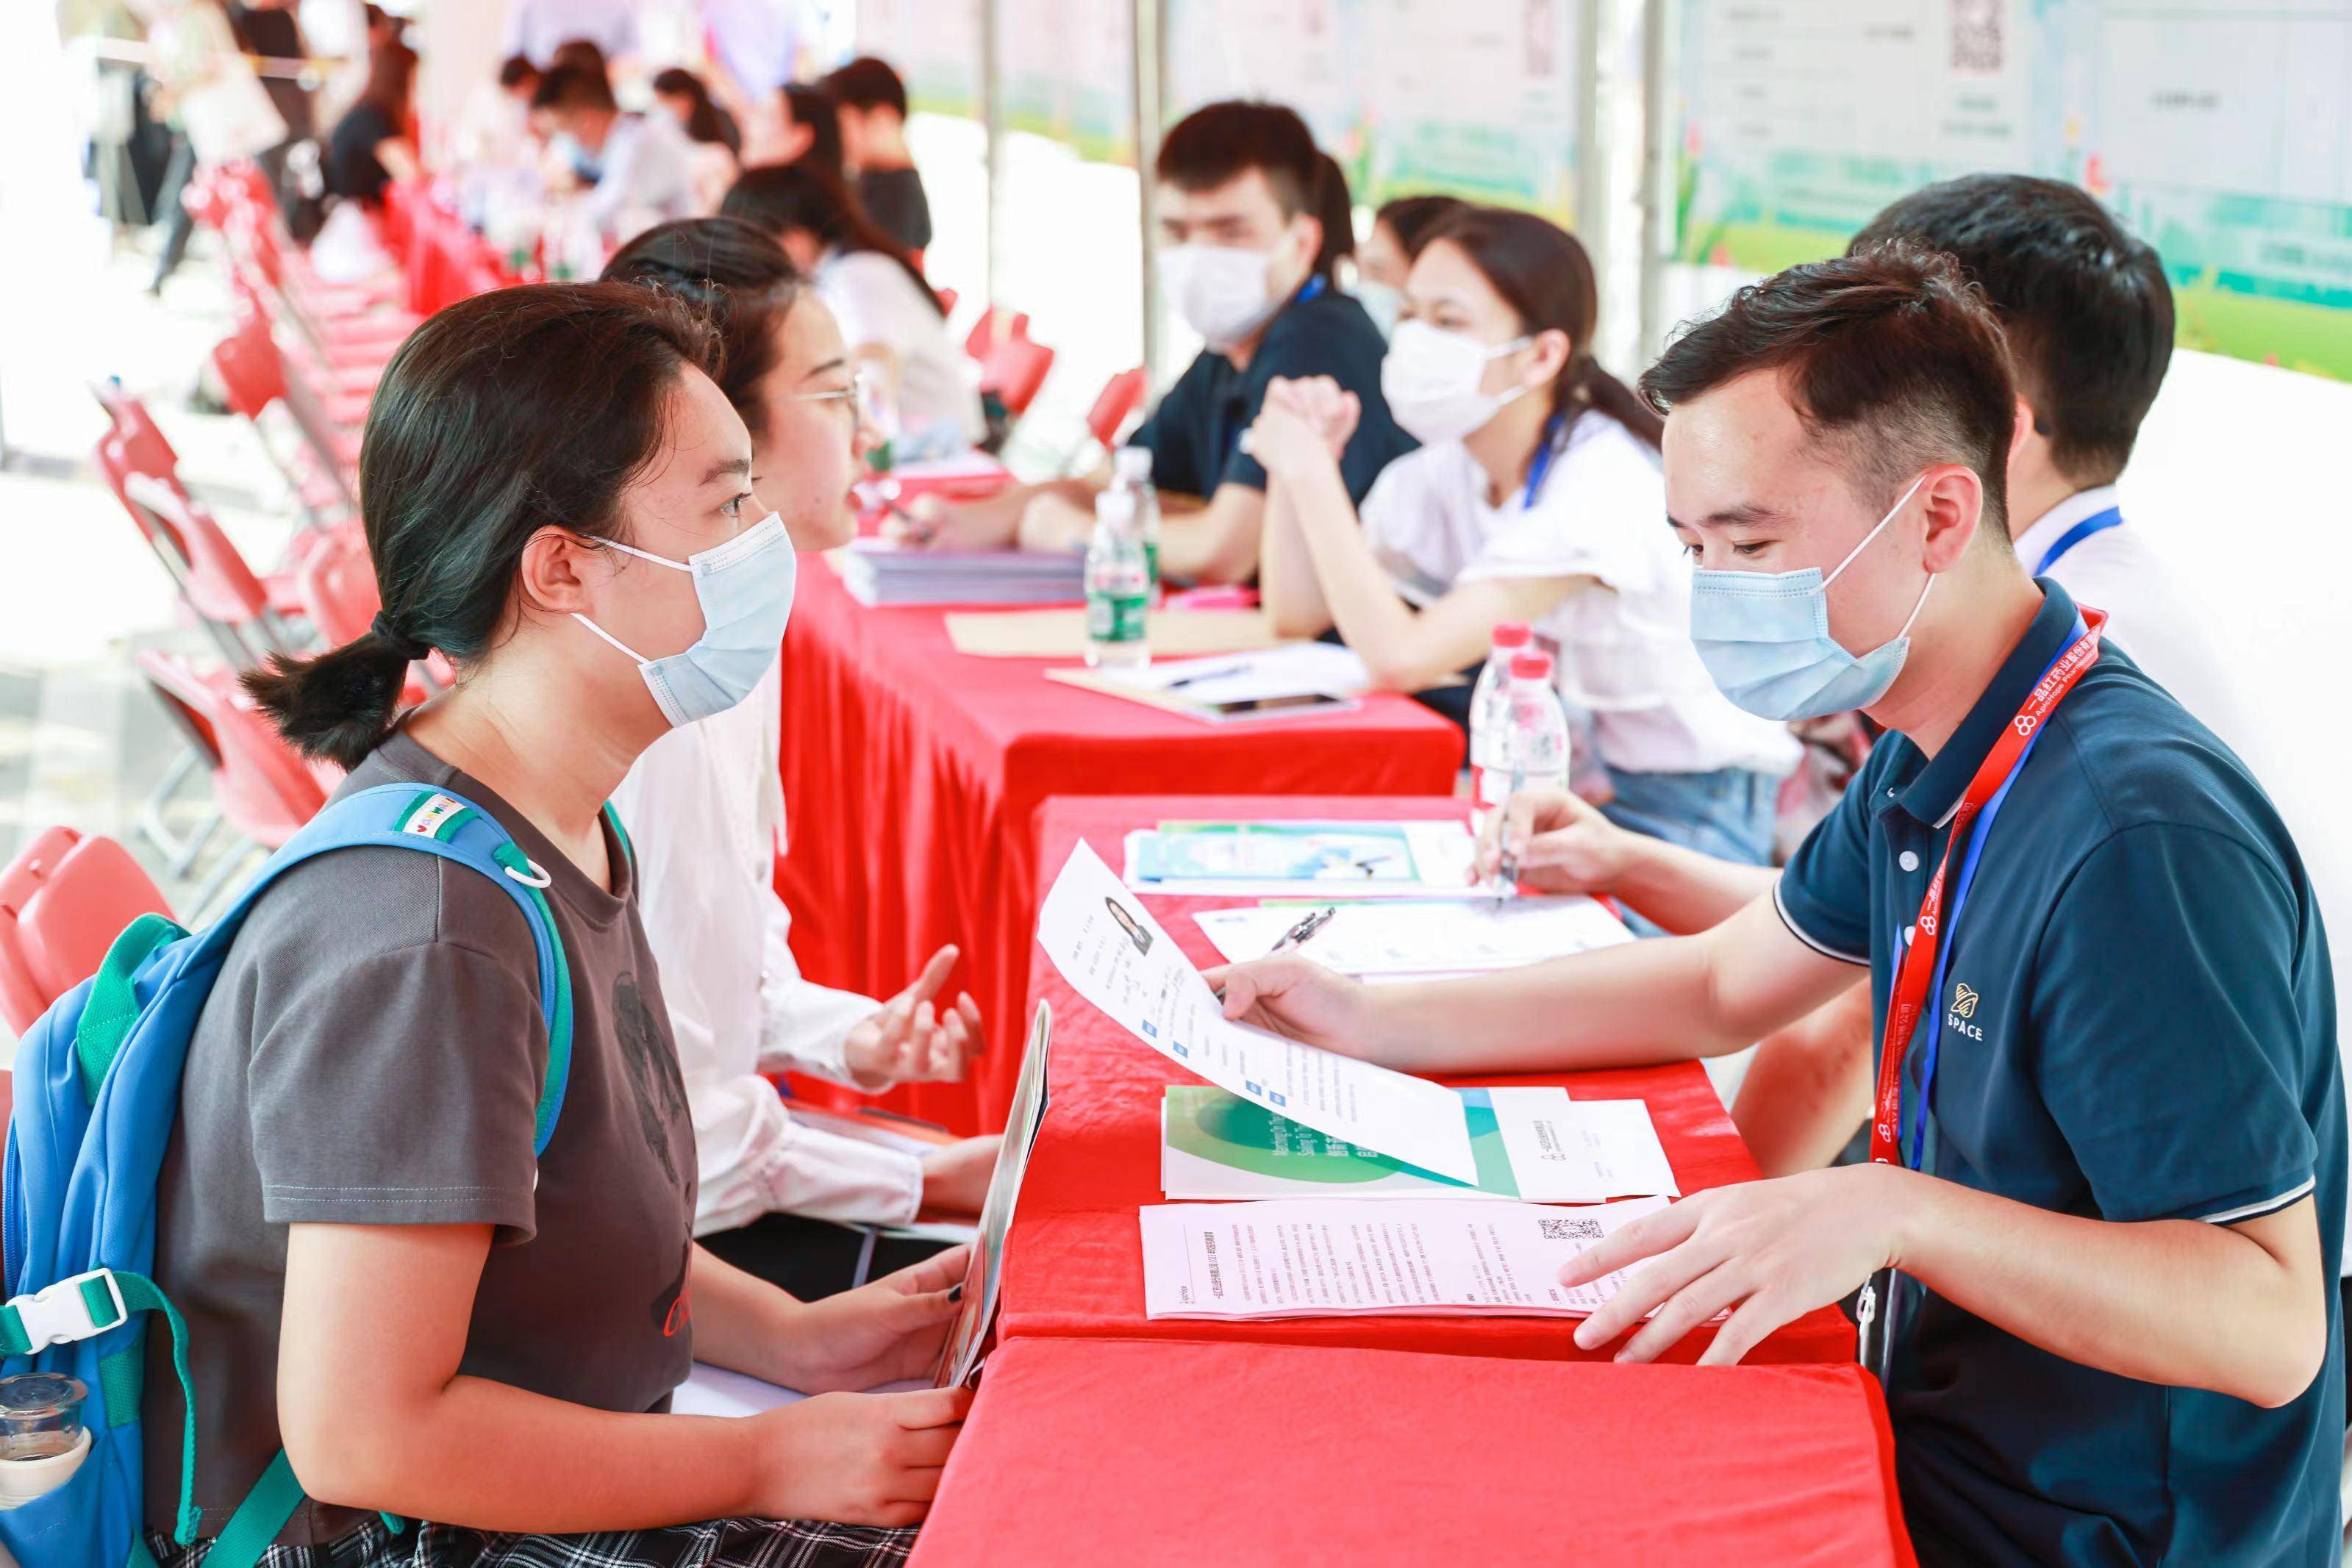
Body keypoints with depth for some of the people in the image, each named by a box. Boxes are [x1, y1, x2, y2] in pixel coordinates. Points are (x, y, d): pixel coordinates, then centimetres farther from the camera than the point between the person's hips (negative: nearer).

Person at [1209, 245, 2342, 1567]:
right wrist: (1374, 1022, 11)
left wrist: (1897, 1212, -38)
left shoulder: (2134, 838, -27)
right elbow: (1725, 987, 18)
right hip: (1950, 1440, 8)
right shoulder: (1935, 771, 4)